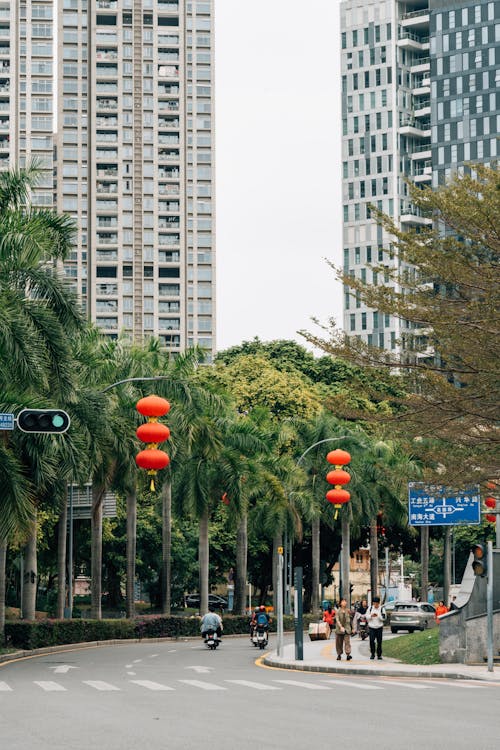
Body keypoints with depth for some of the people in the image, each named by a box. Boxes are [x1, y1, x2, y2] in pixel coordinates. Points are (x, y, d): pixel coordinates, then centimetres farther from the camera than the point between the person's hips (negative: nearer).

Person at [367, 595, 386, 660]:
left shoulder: (382, 609, -1)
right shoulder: (370, 608, 4)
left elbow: (383, 618, -5)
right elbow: (367, 616, 5)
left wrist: (378, 616, -22)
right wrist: (371, 616, -15)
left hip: (379, 627, -1)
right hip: (371, 627, 1)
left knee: (379, 642, 0)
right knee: (371, 641, -8)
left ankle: (379, 655, 9)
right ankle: (372, 654, 4)